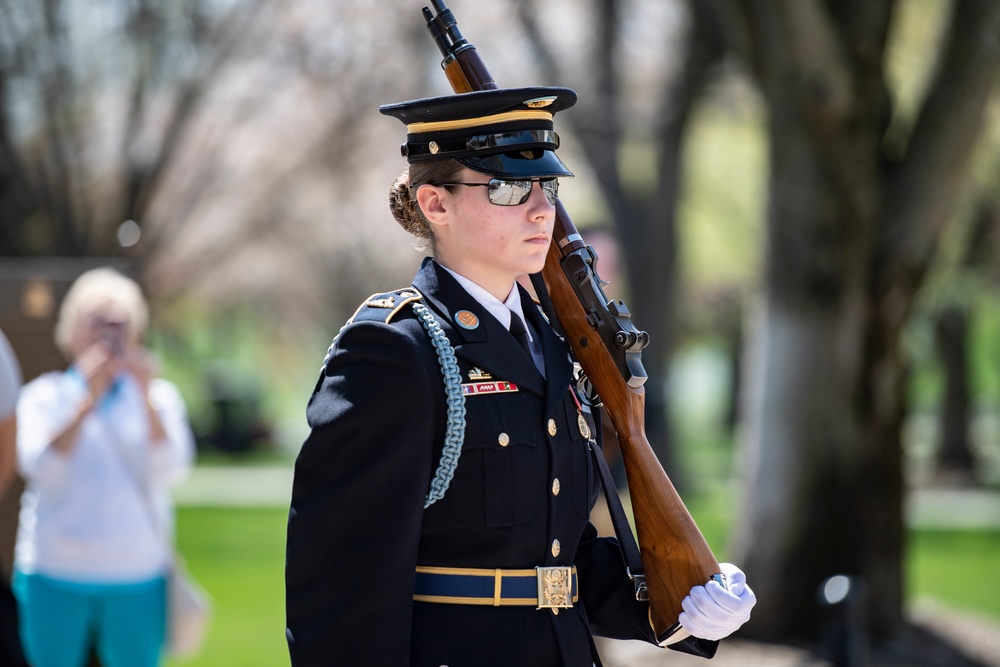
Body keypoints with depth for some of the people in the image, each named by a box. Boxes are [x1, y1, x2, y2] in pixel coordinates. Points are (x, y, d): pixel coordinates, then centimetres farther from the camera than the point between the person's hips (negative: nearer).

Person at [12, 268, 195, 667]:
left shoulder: (158, 398, 9)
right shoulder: (44, 395, 6)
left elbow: (171, 469, -6)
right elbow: (41, 467, -10)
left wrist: (146, 396, -16)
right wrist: (88, 400, -16)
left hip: (137, 575, 1)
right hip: (55, 576, -1)